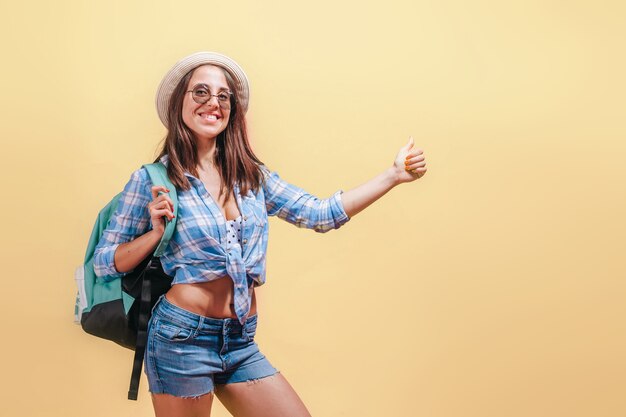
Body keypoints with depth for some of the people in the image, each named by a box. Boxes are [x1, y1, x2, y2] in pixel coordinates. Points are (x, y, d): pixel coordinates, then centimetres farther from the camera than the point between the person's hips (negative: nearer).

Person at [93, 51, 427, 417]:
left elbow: (321, 214, 4)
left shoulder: (254, 176, 7)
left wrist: (394, 175, 0)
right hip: (182, 340, -4)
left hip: (242, 345, 5)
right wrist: (156, 233, -18)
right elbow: (104, 262, -1)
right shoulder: (151, 180, -4)